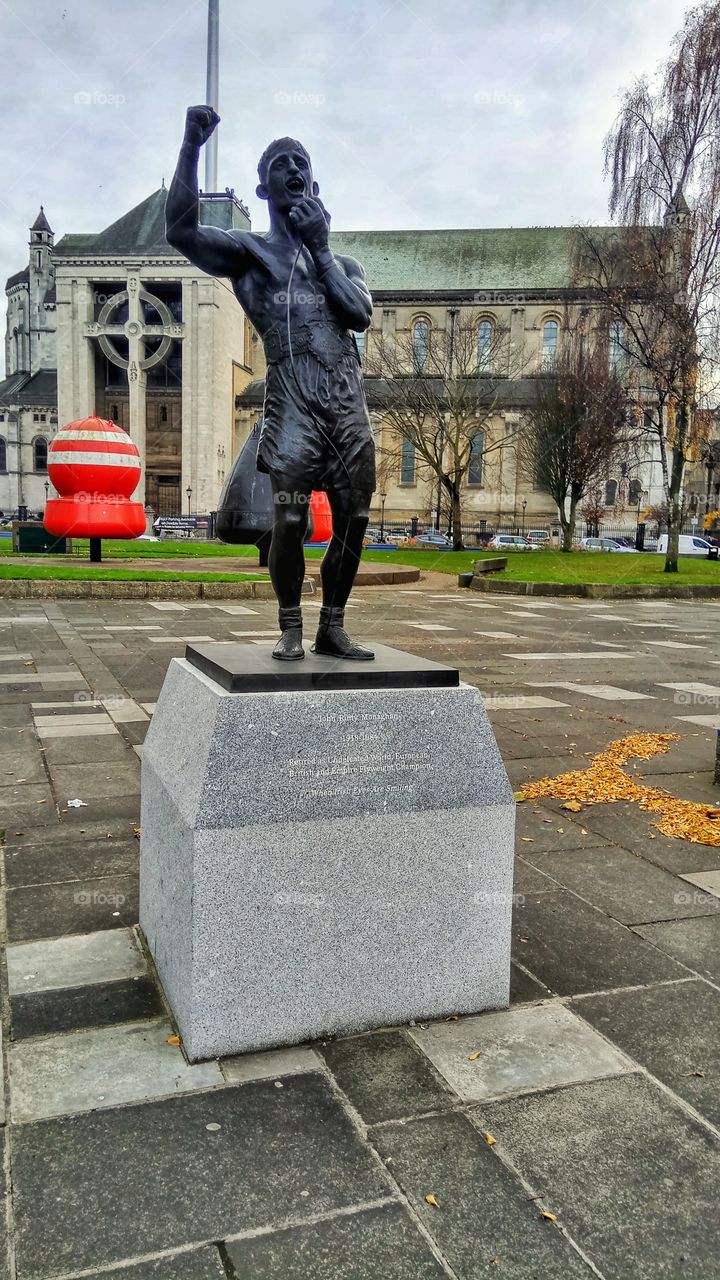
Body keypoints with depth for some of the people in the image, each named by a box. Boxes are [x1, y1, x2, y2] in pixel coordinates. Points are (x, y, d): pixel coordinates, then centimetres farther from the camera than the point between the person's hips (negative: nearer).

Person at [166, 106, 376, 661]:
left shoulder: (344, 264, 24)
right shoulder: (250, 251, 14)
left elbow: (360, 315, 3)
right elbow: (180, 230, -3)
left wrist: (320, 247, 5)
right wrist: (191, 147, -9)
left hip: (350, 403, 4)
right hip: (294, 401, -4)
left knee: (353, 523, 1)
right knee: (290, 521, -11)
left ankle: (333, 627, 14)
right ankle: (290, 629, 5)